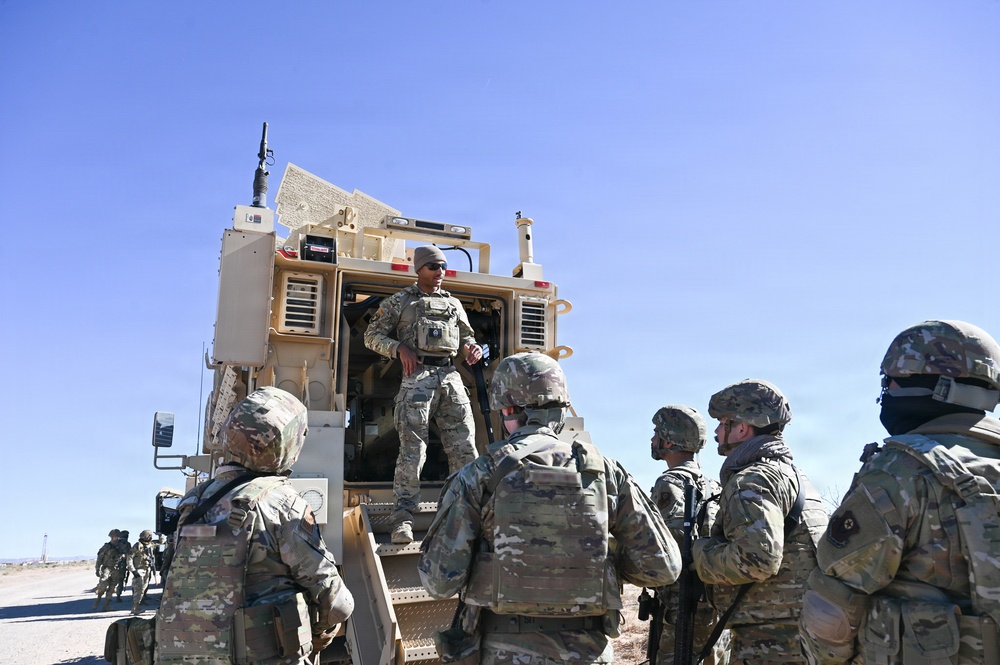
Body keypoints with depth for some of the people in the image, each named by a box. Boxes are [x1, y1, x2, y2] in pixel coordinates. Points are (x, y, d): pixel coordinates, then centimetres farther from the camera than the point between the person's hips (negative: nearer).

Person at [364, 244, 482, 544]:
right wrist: (400, 348, -9)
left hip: (451, 376, 5)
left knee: (464, 447, 2)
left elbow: (466, 336, 28)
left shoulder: (453, 303, 22)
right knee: (412, 449, -8)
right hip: (417, 376, -4)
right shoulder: (399, 301, 10)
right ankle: (402, 518, -4)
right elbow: (372, 335, 8)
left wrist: (472, 348, 4)